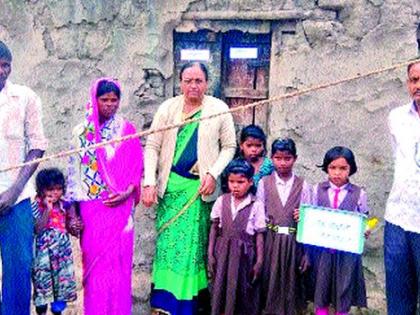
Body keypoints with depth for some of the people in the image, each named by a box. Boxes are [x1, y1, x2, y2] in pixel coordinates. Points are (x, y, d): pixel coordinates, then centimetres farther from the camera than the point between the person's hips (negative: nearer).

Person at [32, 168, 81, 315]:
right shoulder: (37, 206, -8)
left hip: (62, 251, 3)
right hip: (44, 252, -3)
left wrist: (75, 227, -16)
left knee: (62, 280, 7)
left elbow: (74, 231, 8)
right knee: (42, 281, 1)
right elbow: (38, 229, -19)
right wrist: (48, 209, -22)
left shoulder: (65, 206, 1)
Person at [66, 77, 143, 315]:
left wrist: (128, 193, -13)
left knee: (119, 261, 2)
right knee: (95, 261, 4)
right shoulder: (82, 132, 4)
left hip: (120, 206, 0)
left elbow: (137, 168, 3)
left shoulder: (127, 129, 3)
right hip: (92, 207, 1)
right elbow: (75, 170, 4)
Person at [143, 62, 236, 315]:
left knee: (195, 244, 5)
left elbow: (229, 146, 3)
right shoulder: (168, 108, 2)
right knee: (167, 242, 3)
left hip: (201, 187, -1)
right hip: (171, 185, 1)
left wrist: (213, 174, -10)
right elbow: (152, 146, 1)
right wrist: (149, 182, -7)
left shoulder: (219, 109, -1)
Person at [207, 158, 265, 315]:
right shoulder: (221, 201, 0)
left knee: (242, 289, 6)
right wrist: (210, 254, 3)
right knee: (220, 288, 9)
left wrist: (259, 261, -4)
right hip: (223, 252, 2)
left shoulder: (256, 205, -7)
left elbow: (259, 235, -4)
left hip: (244, 254, -2)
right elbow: (214, 228, 6)